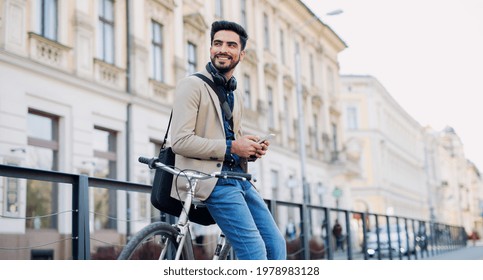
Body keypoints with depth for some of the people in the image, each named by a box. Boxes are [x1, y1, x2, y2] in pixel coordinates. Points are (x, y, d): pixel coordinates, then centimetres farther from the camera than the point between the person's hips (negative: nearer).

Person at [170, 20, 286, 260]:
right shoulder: (192, 85, -5)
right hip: (211, 179, -8)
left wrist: (252, 150, 6)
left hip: (239, 178, 8)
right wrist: (230, 147, -14)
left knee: (276, 244, 5)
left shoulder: (235, 96, 21)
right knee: (255, 250, -15)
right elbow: (180, 141, -15)